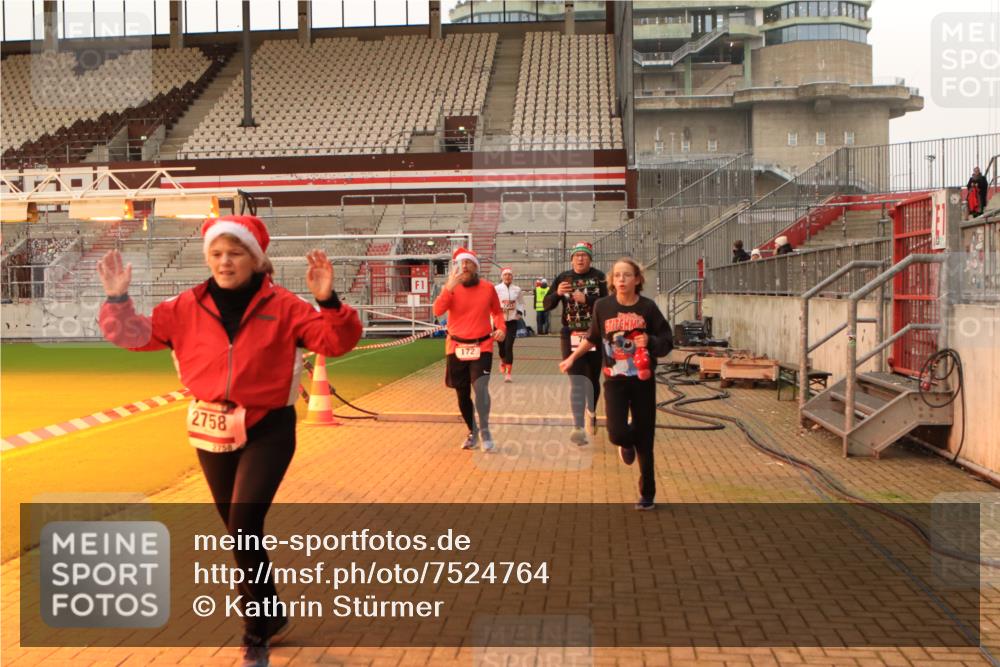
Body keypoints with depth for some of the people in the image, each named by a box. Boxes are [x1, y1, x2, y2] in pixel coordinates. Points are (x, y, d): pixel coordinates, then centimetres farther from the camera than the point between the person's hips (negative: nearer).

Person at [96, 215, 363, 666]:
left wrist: (328, 302, -28)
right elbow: (133, 334, 5)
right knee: (239, 531, 15)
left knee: (244, 527, -16)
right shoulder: (186, 308, 1)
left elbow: (336, 342, -12)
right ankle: (270, 616, 38)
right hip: (212, 431, 4)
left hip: (267, 430, -4)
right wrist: (118, 299, -12)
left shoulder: (282, 307, -7)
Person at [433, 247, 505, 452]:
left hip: (482, 346, -1)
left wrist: (501, 328, -5)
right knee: (462, 394, 11)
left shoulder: (488, 288, 0)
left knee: (480, 388, -20)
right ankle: (472, 432, 31)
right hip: (457, 348, 1)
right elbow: (437, 311, -18)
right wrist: (449, 287, -29)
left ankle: (484, 432, -4)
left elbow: (497, 311, 14)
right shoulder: (452, 288, -3)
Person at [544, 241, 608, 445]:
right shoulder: (562, 278, 2)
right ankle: (578, 428, -11)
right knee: (576, 381, -8)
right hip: (571, 336, 0)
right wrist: (557, 293, -17)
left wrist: (586, 300, -24)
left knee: (593, 379, 15)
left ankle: (591, 414, 41)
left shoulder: (599, 278, -4)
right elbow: (547, 305, 2)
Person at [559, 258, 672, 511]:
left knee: (644, 440, 5)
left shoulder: (647, 307, -7)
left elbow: (667, 342, -2)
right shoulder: (603, 306, -3)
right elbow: (592, 338, 13)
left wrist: (650, 341, -21)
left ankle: (647, 494, 24)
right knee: (617, 433, -15)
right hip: (615, 380, 1)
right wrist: (572, 357, 12)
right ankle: (627, 443, 27)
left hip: (643, 380, 0)